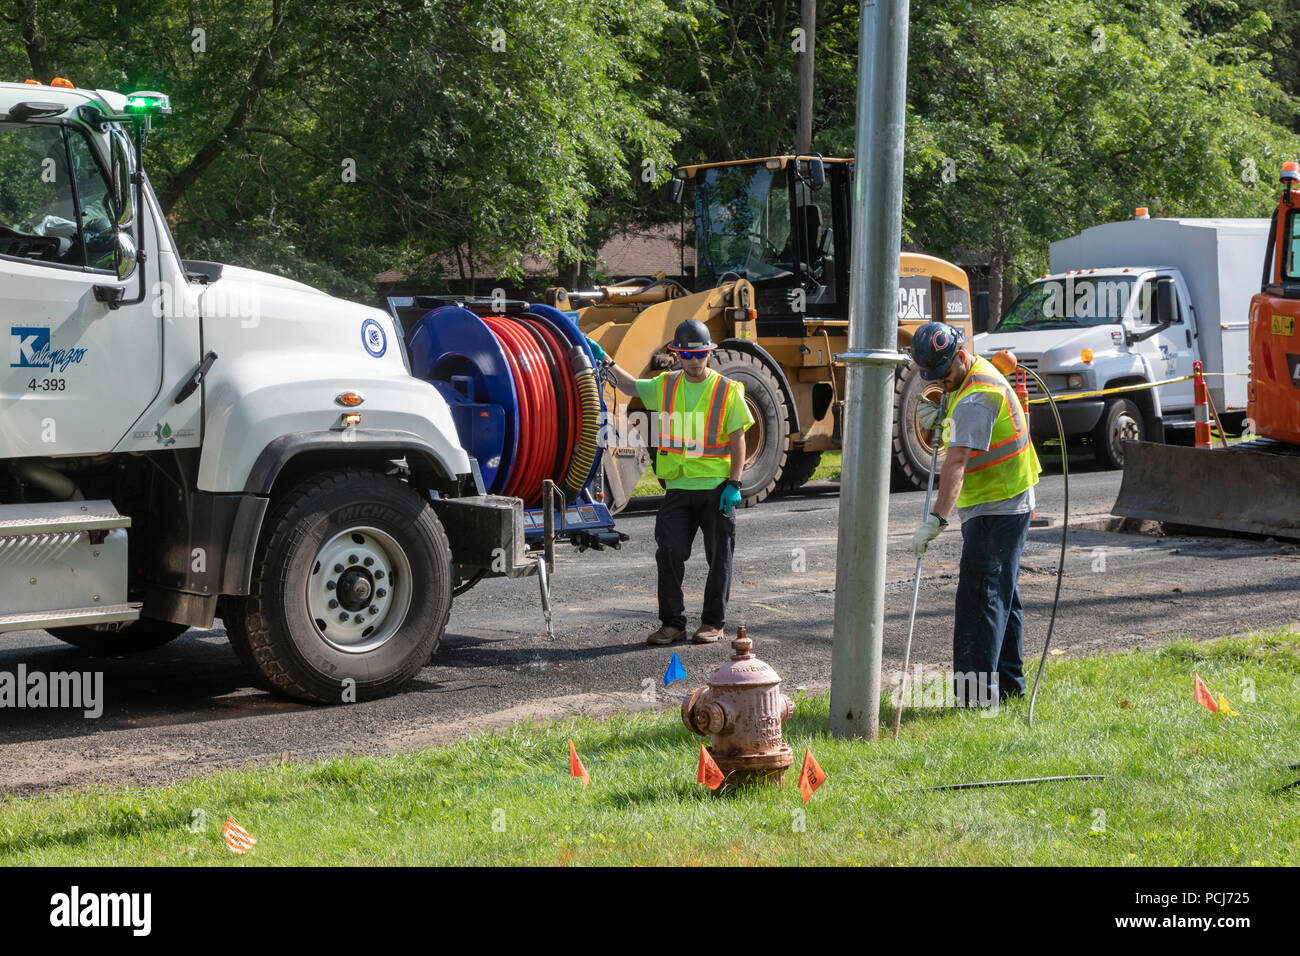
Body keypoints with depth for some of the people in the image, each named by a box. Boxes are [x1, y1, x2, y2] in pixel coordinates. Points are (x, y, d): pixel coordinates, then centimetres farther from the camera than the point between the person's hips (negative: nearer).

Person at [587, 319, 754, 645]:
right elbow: (631, 387, 25)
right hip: (677, 486, 3)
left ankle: (713, 623, 16)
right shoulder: (666, 386, 7)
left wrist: (734, 484, -11)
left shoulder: (727, 391, -5)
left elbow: (738, 440, -5)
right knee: (669, 552, -2)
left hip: (717, 487, -3)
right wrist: (606, 361, 15)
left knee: (719, 557, 5)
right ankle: (672, 623, 6)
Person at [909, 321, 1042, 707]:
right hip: (1011, 504, 11)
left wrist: (936, 518, -40)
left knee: (981, 596, -14)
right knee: (1002, 595, 16)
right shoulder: (979, 372, 10)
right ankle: (1008, 685, 24)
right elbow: (967, 432, 22)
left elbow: (957, 462, -33)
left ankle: (975, 692, -17)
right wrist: (940, 420, -1)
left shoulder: (977, 396, -23)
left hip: (995, 510, -11)